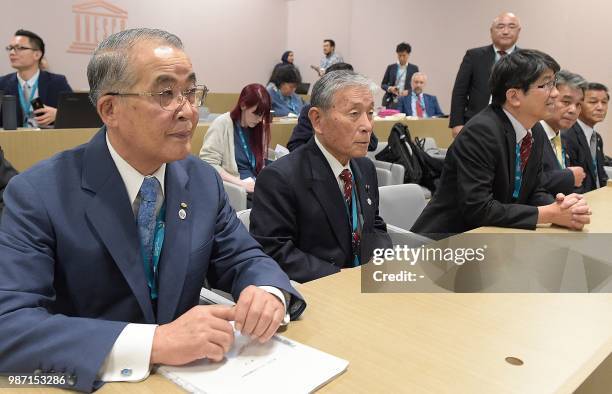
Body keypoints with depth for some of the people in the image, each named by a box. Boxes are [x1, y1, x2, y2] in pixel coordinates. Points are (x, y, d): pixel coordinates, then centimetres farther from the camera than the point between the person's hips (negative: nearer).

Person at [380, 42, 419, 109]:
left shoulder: (414, 68, 7)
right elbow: (383, 84, 11)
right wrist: (389, 88, -10)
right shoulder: (390, 67, 9)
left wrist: (408, 92, -13)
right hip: (392, 102, 1)